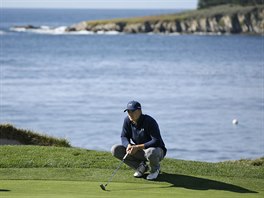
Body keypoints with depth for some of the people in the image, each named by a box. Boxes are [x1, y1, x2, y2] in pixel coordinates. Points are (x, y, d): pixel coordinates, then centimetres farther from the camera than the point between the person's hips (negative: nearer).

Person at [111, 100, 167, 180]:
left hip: (157, 150, -6)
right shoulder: (127, 120, -8)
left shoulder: (149, 121, -25)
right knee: (115, 149, -13)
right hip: (139, 151, 6)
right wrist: (128, 145, -25)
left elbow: (157, 141, -31)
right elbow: (124, 137, -1)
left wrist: (138, 147, -36)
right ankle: (141, 167, 1)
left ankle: (155, 169, -5)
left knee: (151, 152, -43)